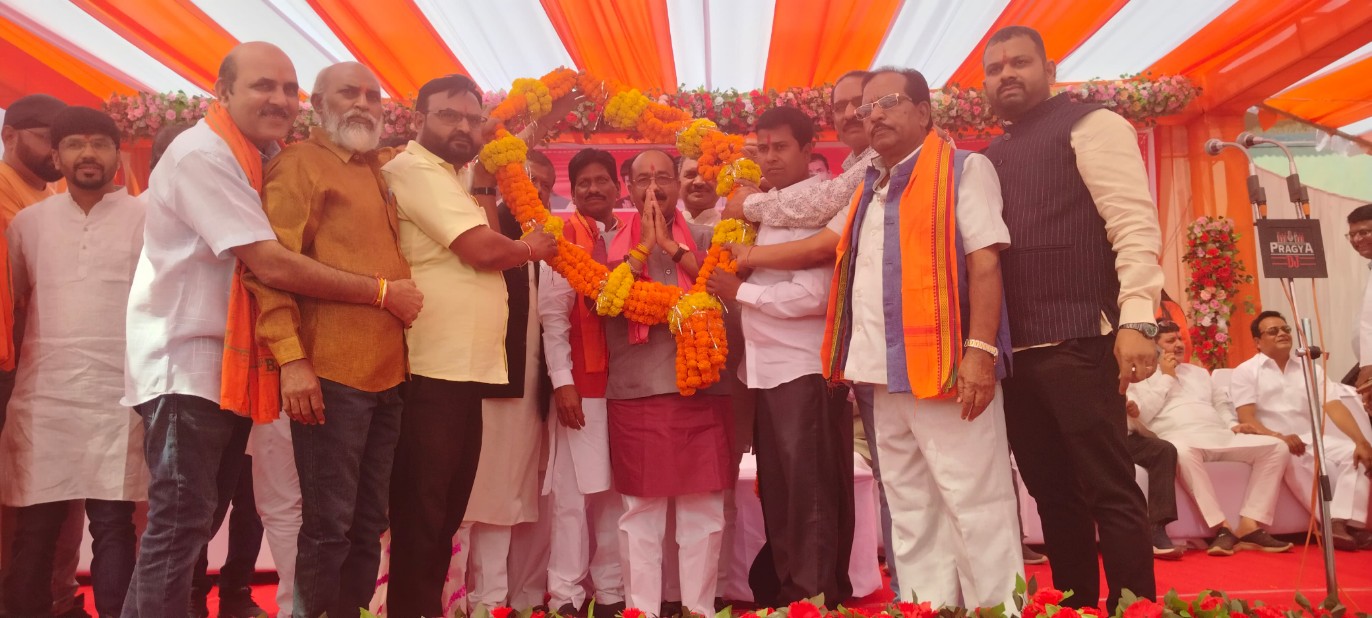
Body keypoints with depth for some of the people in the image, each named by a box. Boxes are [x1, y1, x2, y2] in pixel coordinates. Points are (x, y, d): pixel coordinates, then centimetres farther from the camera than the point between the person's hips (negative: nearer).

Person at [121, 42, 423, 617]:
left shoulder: (267, 156, 10)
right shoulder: (203, 155, -16)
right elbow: (272, 265, -24)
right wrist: (383, 292, -18)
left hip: (228, 363, 9)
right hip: (186, 364, -8)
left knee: (197, 518, 15)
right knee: (181, 524, -6)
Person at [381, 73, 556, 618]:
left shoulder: (446, 178, 22)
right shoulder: (417, 170, -10)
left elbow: (481, 243, 14)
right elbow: (481, 249, -19)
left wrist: (483, 182, 9)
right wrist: (531, 247, -2)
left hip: (461, 367, 10)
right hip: (430, 370, -10)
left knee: (447, 505, 16)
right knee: (421, 508, -3)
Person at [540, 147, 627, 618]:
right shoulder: (563, 238, -1)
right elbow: (553, 315, -6)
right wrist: (562, 380, -12)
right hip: (581, 381, -4)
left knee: (617, 488, 7)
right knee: (574, 490, -1)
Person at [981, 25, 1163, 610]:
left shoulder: (1090, 126, 0)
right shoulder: (992, 156, 20)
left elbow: (1135, 223, -10)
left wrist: (1136, 319, -21)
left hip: (1077, 341, -7)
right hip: (1013, 348, 7)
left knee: (1108, 489, -4)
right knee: (1052, 491, 12)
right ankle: (1075, 606, 22)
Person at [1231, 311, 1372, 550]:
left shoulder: (1310, 368, 14)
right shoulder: (1246, 371, 2)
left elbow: (1334, 407, 1)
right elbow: (1246, 419, -9)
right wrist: (1279, 437, -27)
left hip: (1310, 439, 5)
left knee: (1352, 452, -24)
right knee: (1296, 459, -37)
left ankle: (1349, 523, -35)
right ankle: (1331, 523, -31)